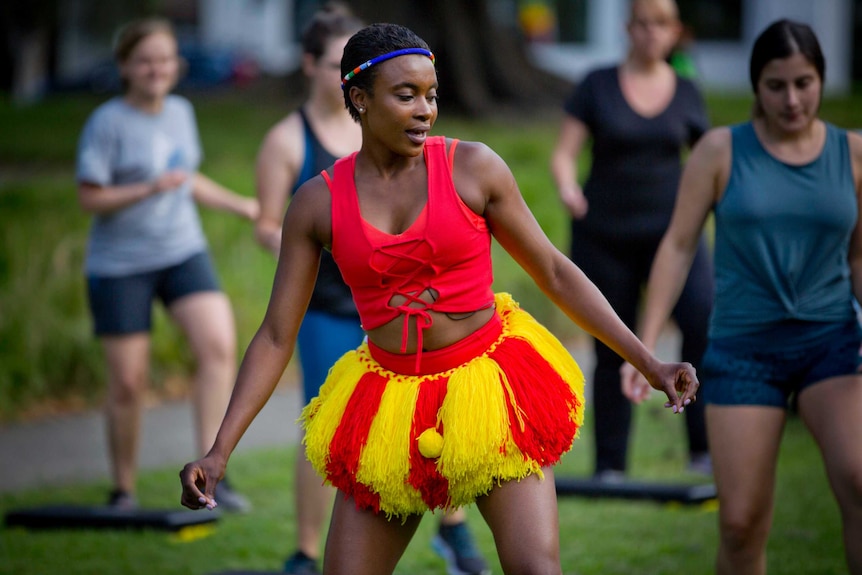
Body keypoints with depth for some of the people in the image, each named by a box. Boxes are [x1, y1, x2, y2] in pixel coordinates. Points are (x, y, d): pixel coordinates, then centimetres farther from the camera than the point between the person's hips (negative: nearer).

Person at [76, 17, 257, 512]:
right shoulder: (108, 122, -10)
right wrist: (149, 189, -24)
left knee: (220, 344, -18)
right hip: (120, 265, -4)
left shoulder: (180, 111, 8)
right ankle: (124, 491, 17)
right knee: (129, 383, -1)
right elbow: (90, 198, -12)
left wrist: (242, 206, 18)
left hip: (184, 252, 4)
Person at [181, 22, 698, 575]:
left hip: (491, 388, -2)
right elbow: (276, 337, 3)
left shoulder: (473, 167, -3)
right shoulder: (318, 202, 0)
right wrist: (220, 451, -5)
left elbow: (555, 272, 4)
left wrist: (650, 364, 1)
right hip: (393, 403, 2)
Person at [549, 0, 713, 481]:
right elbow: (565, 153, -1)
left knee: (704, 317, -23)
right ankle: (609, 467, 14)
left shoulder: (686, 93, 8)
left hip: (669, 228, 0)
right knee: (612, 353, 3)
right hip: (604, 234, 0)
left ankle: (704, 447, -19)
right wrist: (567, 186, -21)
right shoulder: (598, 85, 3)